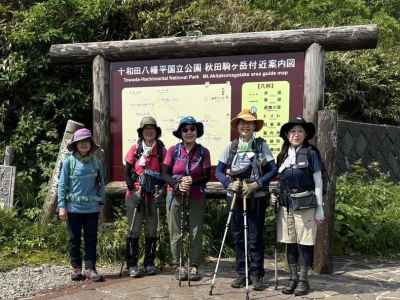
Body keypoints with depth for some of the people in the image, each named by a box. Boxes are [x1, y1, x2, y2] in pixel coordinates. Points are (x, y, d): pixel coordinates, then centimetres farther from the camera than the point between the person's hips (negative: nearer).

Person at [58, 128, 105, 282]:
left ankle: (90, 268, 12)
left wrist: (101, 203, 9)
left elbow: (101, 184, 10)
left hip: (92, 207, 1)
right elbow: (62, 184, -1)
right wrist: (62, 206, -5)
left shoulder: (96, 162, 3)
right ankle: (76, 268, 19)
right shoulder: (69, 161, -2)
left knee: (91, 239, 5)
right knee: (74, 239, 8)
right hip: (73, 207, -1)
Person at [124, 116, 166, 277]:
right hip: (135, 194, -2)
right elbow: (127, 172, 1)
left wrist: (160, 189, -5)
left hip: (154, 196, 2)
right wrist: (133, 188, -10)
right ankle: (132, 265, 9)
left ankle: (149, 264, 20)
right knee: (134, 230, 1)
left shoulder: (161, 150, 4)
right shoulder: (135, 149, 0)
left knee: (152, 231, 9)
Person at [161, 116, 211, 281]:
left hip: (197, 197, 0)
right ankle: (178, 266, 13)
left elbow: (207, 176, 1)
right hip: (175, 196, 0)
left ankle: (194, 266, 11)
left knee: (196, 232, 1)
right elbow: (165, 173, 0)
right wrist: (177, 185, -16)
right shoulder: (173, 151, 2)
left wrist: (192, 180, -16)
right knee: (176, 232, 2)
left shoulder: (203, 152, 4)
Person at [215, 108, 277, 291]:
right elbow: (219, 171, 5)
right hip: (235, 197, 3)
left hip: (256, 197, -2)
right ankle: (241, 273, 20)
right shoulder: (231, 146, 7)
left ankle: (257, 274, 13)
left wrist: (256, 185, -16)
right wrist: (229, 183, -13)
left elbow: (273, 170, -5)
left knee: (255, 237, 0)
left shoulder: (261, 145, 1)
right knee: (238, 236, 8)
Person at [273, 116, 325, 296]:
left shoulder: (311, 153, 1)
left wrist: (319, 209, -4)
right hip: (286, 205, 4)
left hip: (305, 205, -4)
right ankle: (293, 278, 20)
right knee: (290, 243, 9)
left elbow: (318, 182, 0)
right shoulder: (283, 155, 14)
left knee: (304, 243, 1)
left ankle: (303, 280, 12)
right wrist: (273, 194, 5)